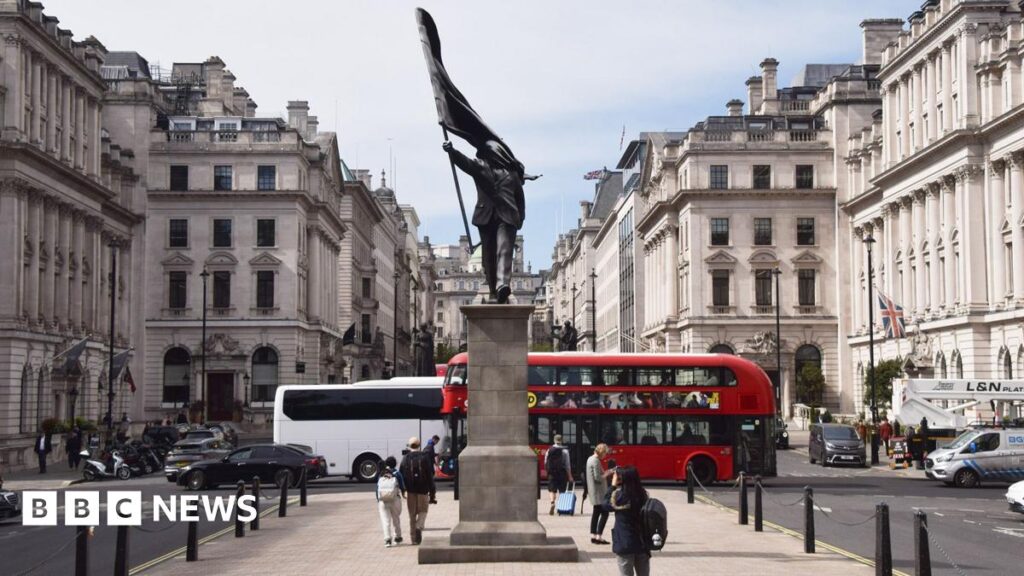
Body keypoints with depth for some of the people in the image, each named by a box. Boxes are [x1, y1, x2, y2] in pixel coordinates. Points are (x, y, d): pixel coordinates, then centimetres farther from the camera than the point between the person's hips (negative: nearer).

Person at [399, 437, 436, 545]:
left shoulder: (405, 458, -1)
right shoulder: (425, 457, -5)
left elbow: (401, 475, 1)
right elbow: (430, 475, -5)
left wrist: (403, 490, 10)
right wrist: (432, 491, 0)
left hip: (410, 490, 1)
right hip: (423, 490, -1)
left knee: (412, 514, 10)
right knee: (423, 511, 13)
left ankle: (414, 538, 13)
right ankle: (419, 527, -14)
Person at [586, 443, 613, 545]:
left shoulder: (590, 459, 13)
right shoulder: (596, 461, -18)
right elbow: (598, 478, -22)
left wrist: (605, 472, 11)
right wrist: (607, 474, -9)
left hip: (594, 492, 10)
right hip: (599, 492, -10)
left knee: (596, 513, 14)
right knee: (604, 513, -8)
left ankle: (593, 536, 14)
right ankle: (598, 536, -11)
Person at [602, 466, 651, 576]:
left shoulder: (619, 495, -16)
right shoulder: (642, 494, -3)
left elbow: (606, 505, 2)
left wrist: (613, 486, 5)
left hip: (625, 543, -4)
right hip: (642, 542, 4)